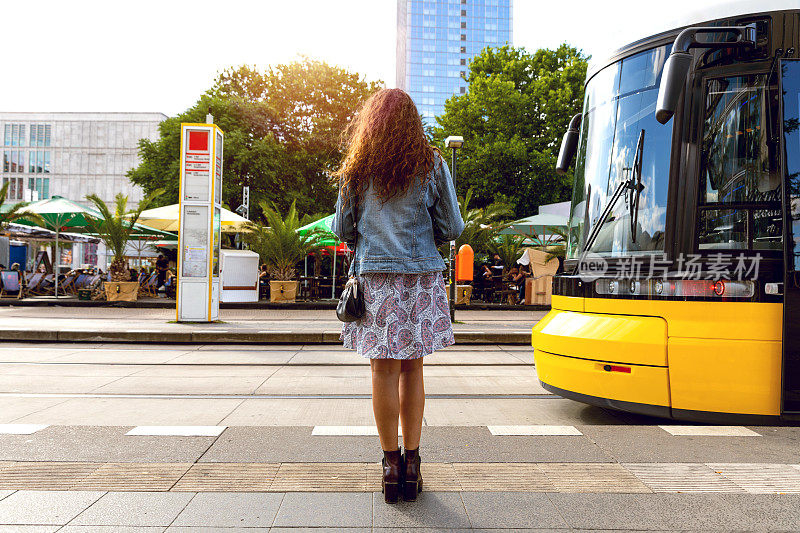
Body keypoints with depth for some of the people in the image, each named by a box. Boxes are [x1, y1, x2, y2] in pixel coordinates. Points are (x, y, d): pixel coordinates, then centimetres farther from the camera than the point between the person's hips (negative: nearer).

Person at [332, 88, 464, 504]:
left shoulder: (356, 169, 5)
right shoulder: (432, 165, 4)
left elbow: (342, 229, 8)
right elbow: (452, 228, 3)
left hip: (374, 276, 0)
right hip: (421, 275, 1)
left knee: (384, 369, 3)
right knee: (412, 368, 9)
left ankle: (392, 464, 9)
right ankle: (411, 462, 14)